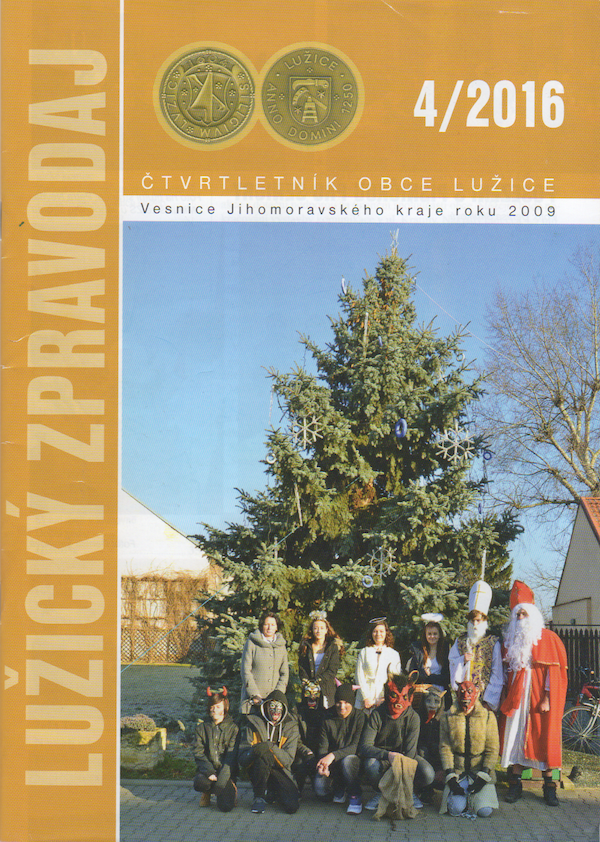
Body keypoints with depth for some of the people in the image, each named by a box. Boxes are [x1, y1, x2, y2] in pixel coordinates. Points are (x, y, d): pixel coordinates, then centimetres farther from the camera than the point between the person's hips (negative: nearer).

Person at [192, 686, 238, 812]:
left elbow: (231, 756, -6)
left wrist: (221, 780, -18)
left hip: (225, 770, -2)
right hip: (207, 769, 2)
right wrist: (209, 771, -17)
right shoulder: (202, 728, 11)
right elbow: (198, 753, 2)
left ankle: (230, 789, 14)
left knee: (226, 806, -23)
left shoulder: (232, 728, 3)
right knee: (200, 783, -35)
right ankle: (207, 793, 4)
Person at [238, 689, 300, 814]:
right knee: (264, 754, -35)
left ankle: (272, 793, 13)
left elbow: (288, 759, -9)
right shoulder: (253, 723, 0)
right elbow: (242, 759, -7)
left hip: (279, 771, 1)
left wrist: (272, 747, -28)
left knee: (292, 806, -23)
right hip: (257, 770, -1)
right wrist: (254, 751, -31)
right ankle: (259, 797, -15)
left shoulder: (291, 727, 3)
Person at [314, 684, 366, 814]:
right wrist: (323, 762, -23)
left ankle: (355, 795, -12)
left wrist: (333, 755, -30)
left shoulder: (360, 716, -9)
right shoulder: (328, 719, 2)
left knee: (347, 761, -38)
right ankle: (339, 788, 16)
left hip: (355, 758, -3)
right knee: (320, 790, -21)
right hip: (333, 764, 3)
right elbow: (323, 746, 0)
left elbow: (357, 746, -18)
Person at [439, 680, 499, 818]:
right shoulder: (448, 717, 5)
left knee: (484, 811, -20)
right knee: (456, 809, -22)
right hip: (457, 771, 0)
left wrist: (483, 776, -11)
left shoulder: (488, 717, 3)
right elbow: (445, 748, 1)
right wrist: (450, 777, -11)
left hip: (481, 772, 0)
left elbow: (492, 750, 1)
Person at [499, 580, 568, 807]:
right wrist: (508, 697, 5)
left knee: (543, 739, -2)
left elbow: (554, 670, -4)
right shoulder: (511, 640, 12)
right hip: (516, 698, 4)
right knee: (515, 737, 0)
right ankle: (515, 785, 6)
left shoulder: (549, 639, 0)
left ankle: (549, 787, 5)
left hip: (540, 699, -3)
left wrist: (547, 697, -13)